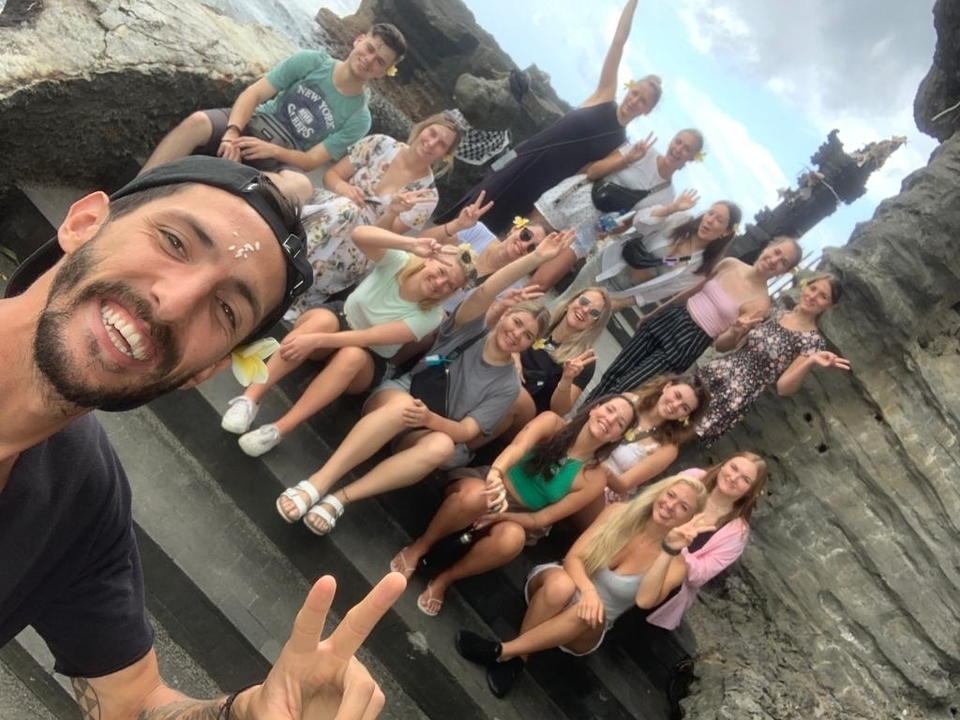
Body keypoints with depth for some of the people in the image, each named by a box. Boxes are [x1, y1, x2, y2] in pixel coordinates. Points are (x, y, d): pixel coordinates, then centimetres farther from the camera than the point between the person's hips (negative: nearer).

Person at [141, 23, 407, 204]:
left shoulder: (359, 119, 2)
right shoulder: (311, 61, 2)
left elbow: (312, 160, -5)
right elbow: (253, 94, -4)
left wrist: (272, 150, -23)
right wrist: (232, 133, -22)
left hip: (282, 157, -1)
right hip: (252, 124, 1)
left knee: (301, 187, -38)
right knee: (197, 121, -32)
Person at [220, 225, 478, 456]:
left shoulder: (429, 317, -19)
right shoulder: (399, 261, -14)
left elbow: (369, 338, -28)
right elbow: (359, 235, -33)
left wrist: (316, 341, -37)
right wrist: (411, 244, -45)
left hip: (365, 363, -1)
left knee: (352, 355, -39)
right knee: (323, 320, -35)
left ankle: (278, 430, -42)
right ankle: (250, 397, -39)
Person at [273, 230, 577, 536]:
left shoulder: (508, 386, 2)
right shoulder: (471, 328, 2)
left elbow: (466, 432, -10)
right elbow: (484, 292, -21)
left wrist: (430, 419, -30)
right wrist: (536, 257, -28)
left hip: (435, 432, 1)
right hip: (399, 394, -1)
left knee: (442, 447, -37)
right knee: (402, 406, -39)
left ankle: (338, 499, -38)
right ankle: (317, 482, -42)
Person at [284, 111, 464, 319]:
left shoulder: (427, 194, -7)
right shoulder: (381, 144, -2)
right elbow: (331, 174, 3)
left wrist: (393, 212, -30)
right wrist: (342, 187, -20)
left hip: (358, 248, -1)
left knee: (346, 213, -34)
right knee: (342, 209, -34)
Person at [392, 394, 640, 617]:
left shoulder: (593, 480, -6)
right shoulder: (552, 423, -8)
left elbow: (541, 520, -7)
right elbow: (517, 446, -29)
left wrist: (501, 515, -23)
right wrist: (496, 472, -52)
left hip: (517, 519, 1)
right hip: (489, 489, -1)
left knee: (512, 538, -37)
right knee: (476, 495, -39)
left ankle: (444, 579, -13)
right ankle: (419, 547, -12)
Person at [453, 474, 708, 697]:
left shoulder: (676, 563, -10)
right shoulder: (619, 512, -8)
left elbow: (645, 600, -30)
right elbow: (573, 557, -12)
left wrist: (670, 549, -38)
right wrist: (587, 589, -33)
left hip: (585, 629, 0)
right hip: (553, 585, 1)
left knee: (590, 613, -38)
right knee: (562, 584, -37)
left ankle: (501, 652, -26)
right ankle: (517, 657, -17)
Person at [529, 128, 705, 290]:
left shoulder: (667, 196, 4)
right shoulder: (642, 150, 0)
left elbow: (628, 224, 0)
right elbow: (592, 172, -4)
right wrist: (628, 159, -15)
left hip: (589, 227, 0)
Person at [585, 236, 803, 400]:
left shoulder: (760, 303, -12)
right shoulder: (730, 264, 2)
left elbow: (722, 345, -7)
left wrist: (736, 332, -31)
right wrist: (654, 312, 23)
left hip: (688, 344, -5)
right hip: (668, 318, 5)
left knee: (620, 391, -9)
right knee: (612, 374, 7)